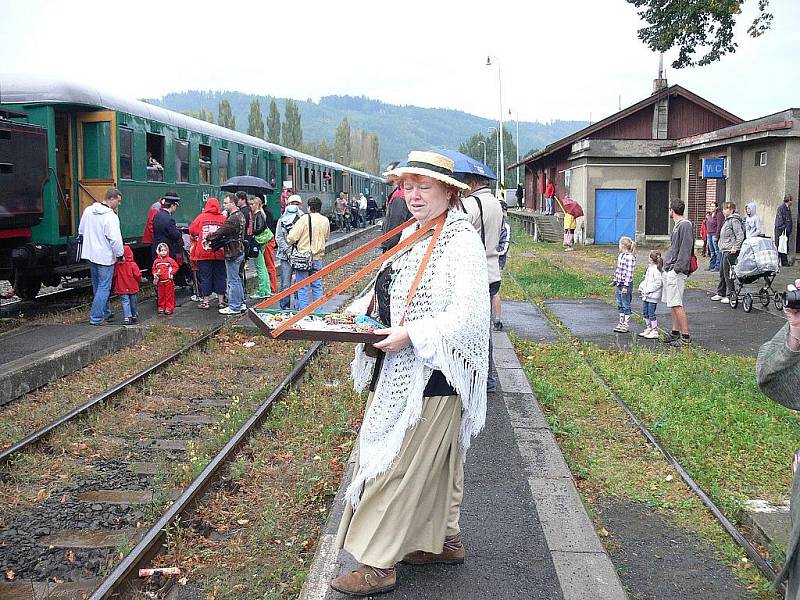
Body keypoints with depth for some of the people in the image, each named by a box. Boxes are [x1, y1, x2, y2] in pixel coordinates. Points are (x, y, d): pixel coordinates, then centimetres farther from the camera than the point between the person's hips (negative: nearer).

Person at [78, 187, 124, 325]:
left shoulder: (88, 211, 3)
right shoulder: (111, 217, -20)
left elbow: (81, 230, 14)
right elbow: (115, 239, -22)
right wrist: (120, 254, -9)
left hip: (90, 254, 8)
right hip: (105, 256, -8)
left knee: (97, 286, 19)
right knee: (104, 287, 0)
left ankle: (105, 312, 32)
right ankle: (96, 318, -2)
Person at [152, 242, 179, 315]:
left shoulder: (170, 259, -5)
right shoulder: (156, 261, 5)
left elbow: (175, 266, -1)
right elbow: (154, 269, 15)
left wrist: (172, 272, -11)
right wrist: (155, 274, -2)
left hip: (169, 281, -3)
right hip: (160, 281, 3)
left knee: (169, 295, 0)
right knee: (161, 295, 10)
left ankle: (169, 308, 5)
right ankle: (161, 308, 20)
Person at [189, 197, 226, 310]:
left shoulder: (201, 217, -2)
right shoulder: (223, 219, -2)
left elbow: (192, 230, 5)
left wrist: (194, 239, 23)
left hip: (204, 253, -1)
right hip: (220, 253, 1)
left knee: (205, 277, 6)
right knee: (220, 277, 9)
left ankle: (205, 302, 8)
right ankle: (221, 301, 12)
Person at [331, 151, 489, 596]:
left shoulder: (462, 242, -14)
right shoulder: (413, 236, 13)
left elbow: (468, 312, -23)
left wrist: (410, 335, -27)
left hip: (433, 373, -9)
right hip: (403, 370, 9)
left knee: (399, 463, -5)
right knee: (435, 460, 18)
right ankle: (445, 540, 33)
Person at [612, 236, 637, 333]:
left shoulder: (630, 257, -16)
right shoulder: (621, 255, 12)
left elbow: (630, 272, -18)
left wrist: (626, 286, -20)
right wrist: (614, 281, 22)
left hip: (626, 284, -9)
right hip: (619, 283, 9)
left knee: (626, 305, -2)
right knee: (620, 305, 13)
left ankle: (626, 325, 4)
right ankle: (621, 323, 21)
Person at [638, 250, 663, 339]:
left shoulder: (656, 269, -16)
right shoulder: (650, 268, 14)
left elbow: (658, 283, -20)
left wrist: (648, 290, -20)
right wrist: (641, 287, 8)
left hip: (653, 295, -10)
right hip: (646, 295, 10)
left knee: (651, 314, -5)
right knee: (645, 313, 15)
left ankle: (655, 332, 2)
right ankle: (648, 329, 25)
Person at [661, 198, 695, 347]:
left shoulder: (685, 225, -13)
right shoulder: (677, 225, 17)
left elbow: (685, 249, -19)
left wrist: (677, 268, -22)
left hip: (676, 271, -10)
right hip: (669, 270, 10)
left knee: (677, 304, -10)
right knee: (672, 304, 14)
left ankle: (686, 336, -6)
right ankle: (675, 332, 21)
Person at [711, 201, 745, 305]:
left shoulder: (734, 220, -13)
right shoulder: (727, 220, 17)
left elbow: (740, 236, -20)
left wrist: (735, 248, -22)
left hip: (730, 251, -10)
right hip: (725, 251, 10)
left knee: (728, 273, -6)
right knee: (722, 273, 16)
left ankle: (730, 296, -1)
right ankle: (721, 293, 25)